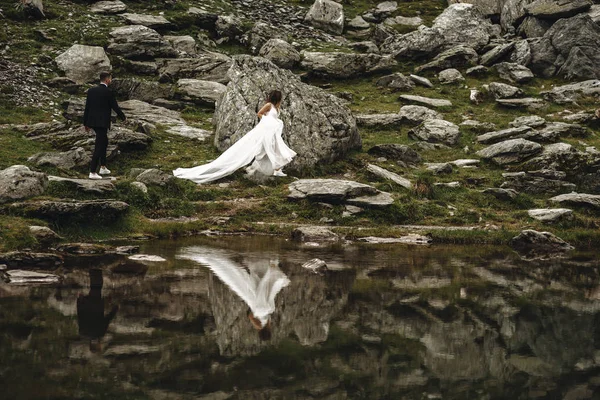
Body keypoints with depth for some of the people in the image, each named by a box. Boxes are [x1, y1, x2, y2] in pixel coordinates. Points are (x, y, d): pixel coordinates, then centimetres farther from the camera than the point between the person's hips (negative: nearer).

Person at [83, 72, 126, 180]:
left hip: (92, 122, 7)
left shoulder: (91, 90, 7)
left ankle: (103, 167, 27)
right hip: (102, 123, -7)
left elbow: (87, 107, 9)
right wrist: (123, 117, 12)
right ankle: (93, 172, -7)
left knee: (104, 142, 24)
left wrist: (86, 123, 15)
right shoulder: (108, 92, -11)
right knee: (98, 147, -4)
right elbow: (115, 107, -5)